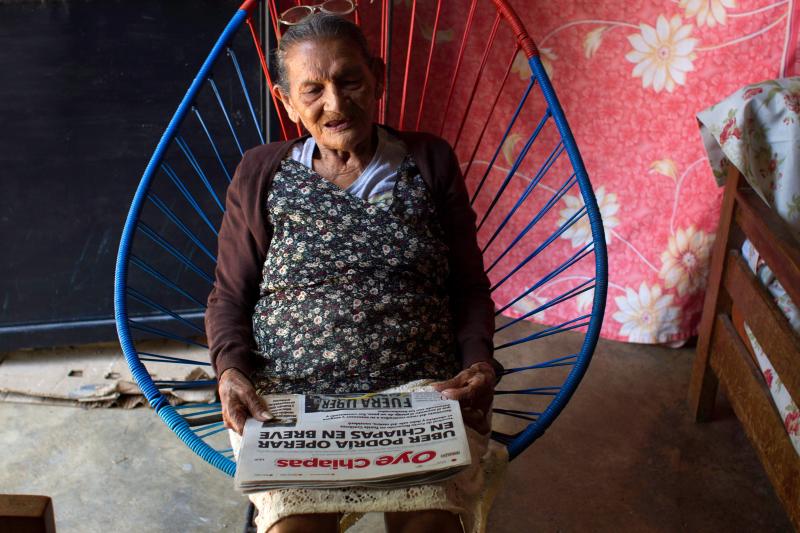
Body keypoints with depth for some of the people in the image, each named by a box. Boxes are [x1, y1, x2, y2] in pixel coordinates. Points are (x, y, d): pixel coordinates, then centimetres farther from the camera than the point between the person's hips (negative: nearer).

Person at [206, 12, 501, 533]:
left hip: (423, 388, 0)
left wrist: (478, 362, -4)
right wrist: (231, 369, -5)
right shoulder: (260, 176, 11)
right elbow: (229, 296, 13)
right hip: (290, 394, 0)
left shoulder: (431, 162, 11)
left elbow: (470, 286, 13)